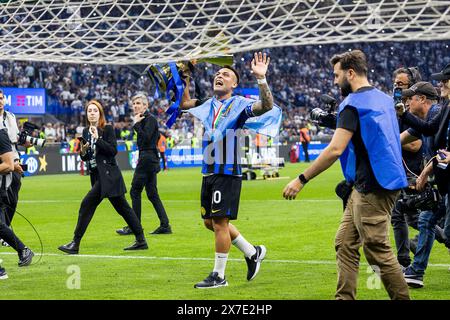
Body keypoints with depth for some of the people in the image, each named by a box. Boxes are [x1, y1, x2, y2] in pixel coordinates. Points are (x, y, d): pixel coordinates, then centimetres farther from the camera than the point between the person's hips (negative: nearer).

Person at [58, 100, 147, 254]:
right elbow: (86, 157, 18)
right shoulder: (86, 131, 13)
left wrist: (98, 139, -23)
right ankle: (141, 240, 16)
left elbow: (113, 150, -17)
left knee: (87, 205, -14)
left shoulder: (107, 129, -7)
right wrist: (83, 152, -4)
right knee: (122, 207, 11)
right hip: (97, 175, 8)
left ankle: (75, 244, -11)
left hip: (107, 175, -8)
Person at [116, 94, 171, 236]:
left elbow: (146, 138, -23)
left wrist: (136, 124, -15)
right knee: (152, 194, 9)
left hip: (147, 159, -10)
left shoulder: (150, 119, -11)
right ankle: (165, 225, 7)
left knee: (135, 191, -5)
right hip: (148, 159, 10)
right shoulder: (144, 119, 16)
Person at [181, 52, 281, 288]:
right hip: (208, 172, 7)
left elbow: (266, 106, -21)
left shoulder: (239, 104, -5)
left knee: (220, 222, -7)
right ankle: (253, 252, 27)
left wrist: (261, 79, -34)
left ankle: (218, 276, 2)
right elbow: (184, 103, 28)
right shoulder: (208, 105, 13)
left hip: (228, 173, -7)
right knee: (210, 222, 12)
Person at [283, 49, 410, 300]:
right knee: (345, 243, 11)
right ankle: (345, 298, 11)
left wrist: (302, 180, -18)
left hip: (372, 187, -10)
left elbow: (335, 150, -22)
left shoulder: (353, 104, -14)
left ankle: (402, 298, 1)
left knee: (378, 251, -4)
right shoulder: (384, 98, 14)